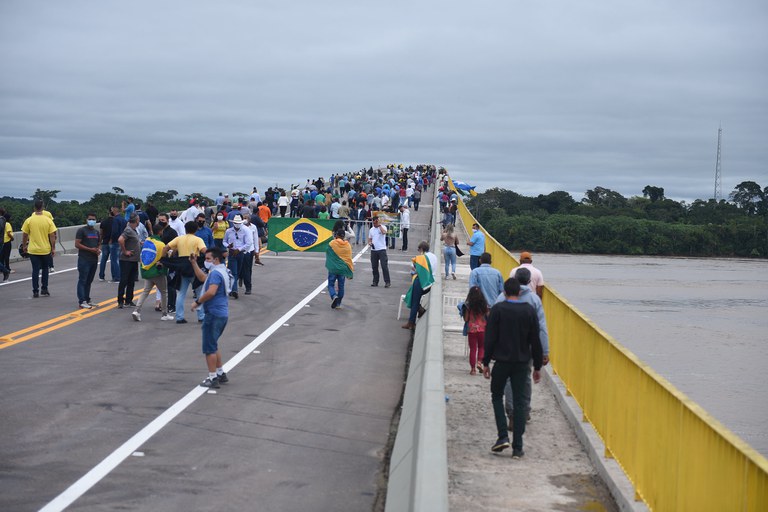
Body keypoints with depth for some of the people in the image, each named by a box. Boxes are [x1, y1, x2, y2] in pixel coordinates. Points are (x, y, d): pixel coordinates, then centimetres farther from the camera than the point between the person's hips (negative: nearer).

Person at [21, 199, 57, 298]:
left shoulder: (29, 220, -7)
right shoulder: (48, 220, -7)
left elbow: (24, 235, -1)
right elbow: (52, 236, -7)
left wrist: (24, 246, 13)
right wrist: (53, 248, 1)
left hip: (33, 250, 0)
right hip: (46, 250, 0)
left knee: (35, 270, 5)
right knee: (45, 269, 17)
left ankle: (35, 291, 4)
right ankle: (44, 290, 14)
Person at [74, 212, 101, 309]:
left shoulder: (96, 231, 17)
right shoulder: (82, 230, -5)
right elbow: (77, 244, -12)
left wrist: (98, 249, 4)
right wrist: (90, 249, -18)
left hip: (94, 260, 7)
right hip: (84, 260, -7)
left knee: (89, 281, 12)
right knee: (82, 281, -7)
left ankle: (87, 300, 18)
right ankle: (82, 302, -11)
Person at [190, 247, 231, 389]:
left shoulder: (216, 273, -17)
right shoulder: (221, 271, 15)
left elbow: (211, 292, -30)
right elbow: (203, 278, 30)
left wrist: (197, 302, -18)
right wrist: (194, 263, 23)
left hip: (214, 314, -10)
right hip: (222, 313, 10)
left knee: (209, 348, -2)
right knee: (213, 345, 22)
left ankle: (212, 379, 2)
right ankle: (221, 374, 27)